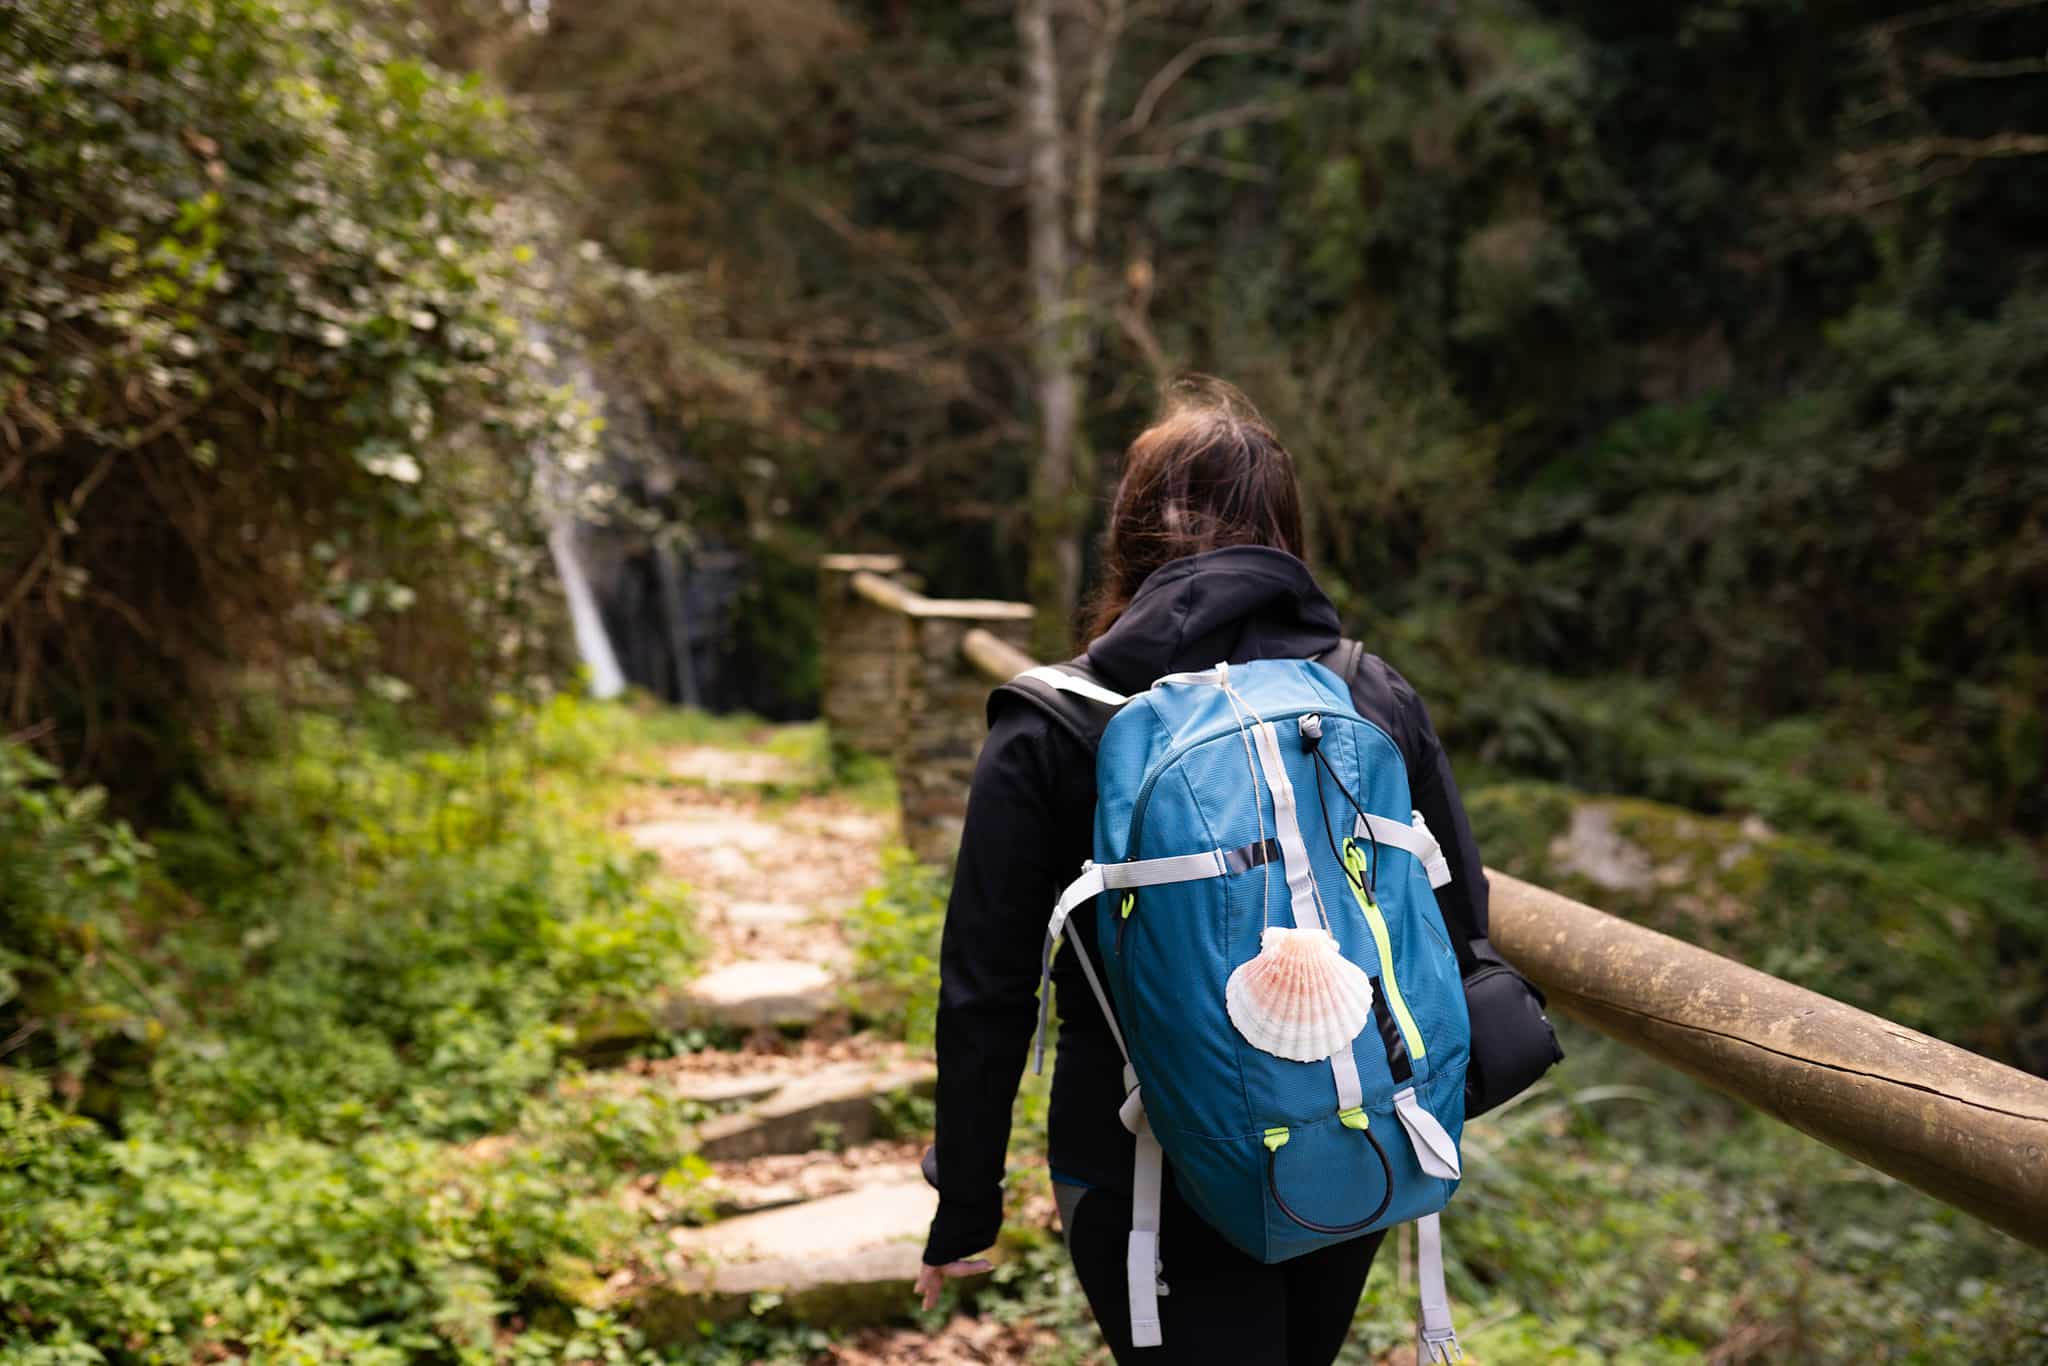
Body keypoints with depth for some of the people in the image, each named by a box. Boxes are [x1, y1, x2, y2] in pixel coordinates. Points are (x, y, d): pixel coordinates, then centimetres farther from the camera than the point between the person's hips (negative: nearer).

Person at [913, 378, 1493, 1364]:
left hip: (1147, 1172, -4)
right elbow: (1463, 926, 3)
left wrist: (966, 1212, 0)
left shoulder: (1051, 727, -11)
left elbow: (986, 988, -10)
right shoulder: (1376, 696, -3)